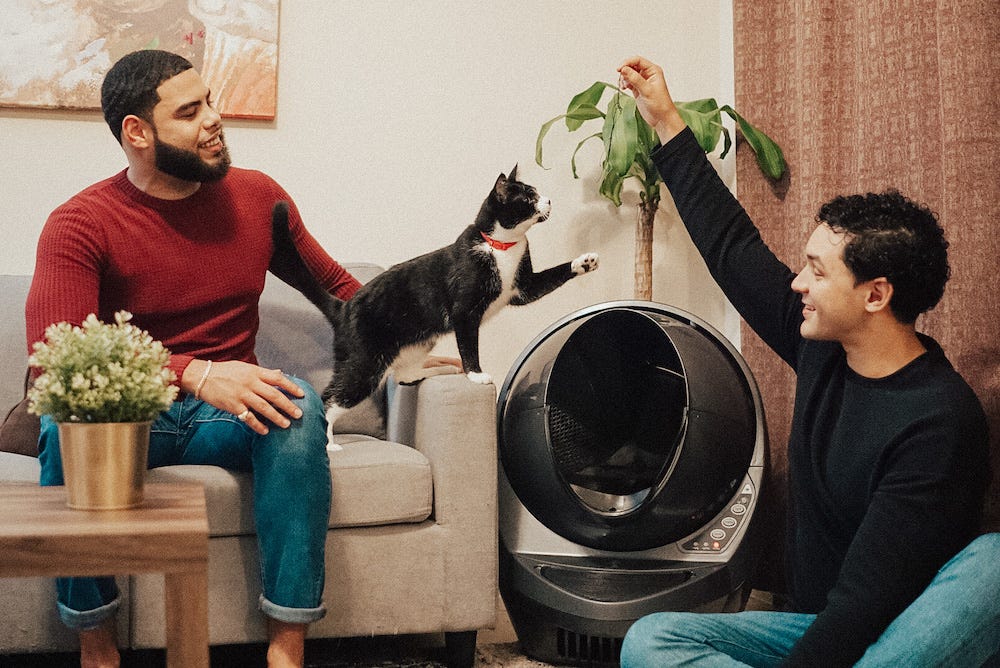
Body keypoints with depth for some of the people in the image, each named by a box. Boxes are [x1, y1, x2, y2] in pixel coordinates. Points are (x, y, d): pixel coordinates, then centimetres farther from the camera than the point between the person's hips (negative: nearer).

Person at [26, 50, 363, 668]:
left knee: (299, 404, -31)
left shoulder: (258, 196, 3)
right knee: (67, 422, -36)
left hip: (227, 415, 2)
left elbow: (333, 283, 17)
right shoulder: (80, 226, -10)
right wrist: (197, 374, -37)